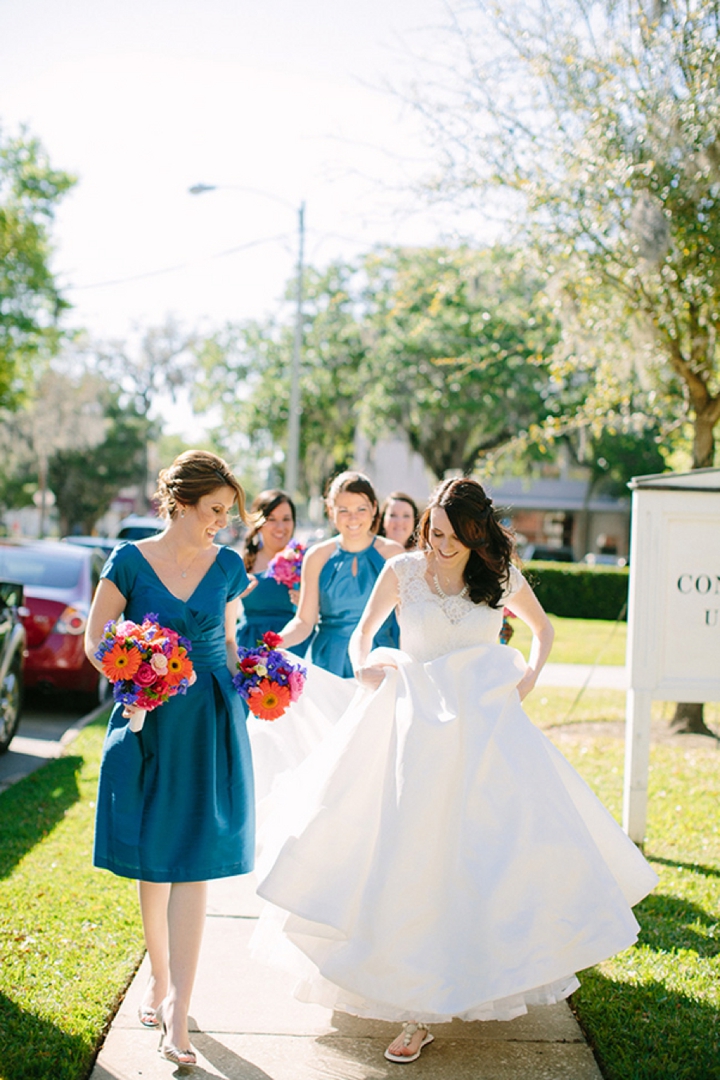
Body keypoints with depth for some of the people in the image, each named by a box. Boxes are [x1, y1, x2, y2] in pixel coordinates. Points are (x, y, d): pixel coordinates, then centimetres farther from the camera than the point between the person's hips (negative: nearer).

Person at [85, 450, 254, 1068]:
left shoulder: (228, 566, 5)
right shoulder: (130, 561, -3)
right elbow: (96, 640, 2)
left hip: (212, 728, 1)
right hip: (149, 725, -1)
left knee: (193, 865, -5)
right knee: (151, 864, 10)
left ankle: (177, 1010, -4)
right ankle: (161, 980, 30)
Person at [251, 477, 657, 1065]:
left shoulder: (501, 576, 2)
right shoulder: (402, 570, -1)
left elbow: (543, 626, 20)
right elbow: (363, 632, 13)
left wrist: (533, 672, 4)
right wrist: (364, 665, -6)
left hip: (490, 724, 1)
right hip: (421, 724, -1)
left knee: (519, 835, -3)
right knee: (419, 856, -3)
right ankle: (422, 1006, 4)